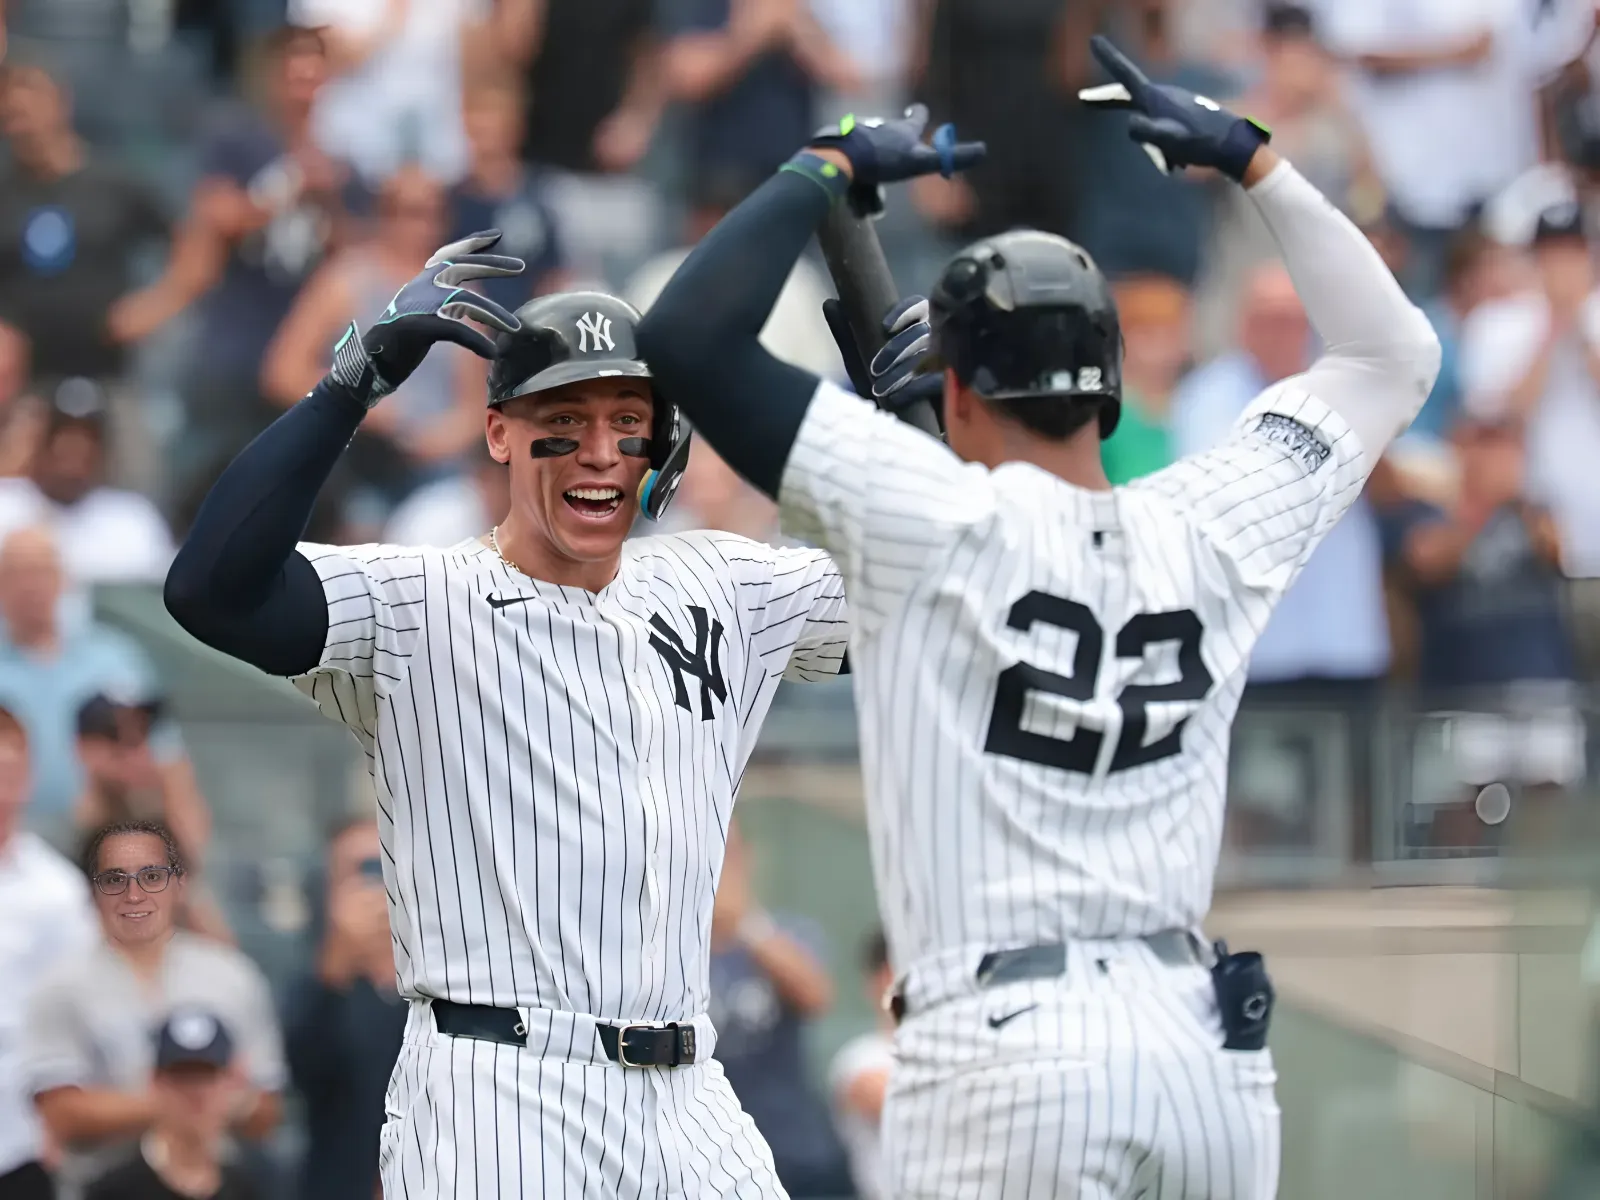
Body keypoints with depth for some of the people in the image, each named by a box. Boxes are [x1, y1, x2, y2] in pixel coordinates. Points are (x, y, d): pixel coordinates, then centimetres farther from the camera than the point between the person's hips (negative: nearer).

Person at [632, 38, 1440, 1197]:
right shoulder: (1214, 535, 9)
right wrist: (1251, 159, 26)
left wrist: (831, 166, 7)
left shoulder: (941, 523, -3)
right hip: (1206, 1048, 5)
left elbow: (687, 336, -5)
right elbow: (1395, 355, 25)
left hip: (1007, 1054, -5)